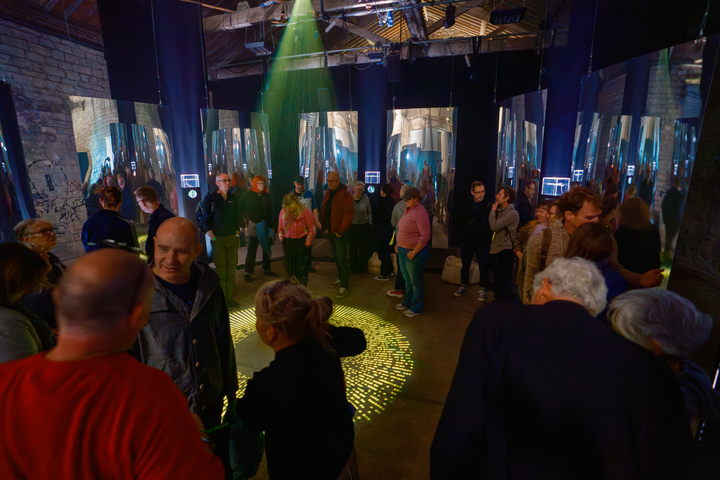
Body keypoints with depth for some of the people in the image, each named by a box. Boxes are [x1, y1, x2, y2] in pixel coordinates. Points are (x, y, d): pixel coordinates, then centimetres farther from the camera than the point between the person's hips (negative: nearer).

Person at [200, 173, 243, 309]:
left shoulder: (233, 198, 10)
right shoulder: (210, 198, -4)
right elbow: (205, 221, -5)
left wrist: (237, 235, 10)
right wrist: (213, 239, -9)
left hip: (232, 238, 4)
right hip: (218, 239, -4)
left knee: (231, 270, 5)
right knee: (221, 271, -3)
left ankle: (230, 297, 14)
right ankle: (221, 299, 7)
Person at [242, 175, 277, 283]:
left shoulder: (267, 196, 8)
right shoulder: (249, 195, -4)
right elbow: (243, 210, -4)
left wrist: (270, 225, 9)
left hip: (265, 226, 5)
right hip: (254, 227, -5)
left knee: (267, 248, 11)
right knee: (252, 249, -1)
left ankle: (266, 269, 26)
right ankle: (248, 273, 7)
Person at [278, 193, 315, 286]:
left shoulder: (304, 211, -11)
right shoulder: (283, 211, 0)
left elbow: (312, 229, -7)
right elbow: (280, 228, 12)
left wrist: (307, 242, -8)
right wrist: (282, 240, 8)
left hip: (301, 242, -4)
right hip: (288, 242, 4)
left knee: (302, 267, 1)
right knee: (289, 267, 11)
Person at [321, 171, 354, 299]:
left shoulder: (344, 194, -15)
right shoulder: (328, 193, 11)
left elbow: (349, 215, -21)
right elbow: (324, 211, 18)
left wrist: (340, 231, -19)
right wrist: (325, 227, 9)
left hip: (340, 233, -8)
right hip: (330, 231, 8)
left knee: (341, 259, -6)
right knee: (336, 257, 18)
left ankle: (344, 286, 1)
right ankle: (340, 279, 33)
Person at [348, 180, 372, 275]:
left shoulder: (366, 198, -3)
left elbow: (369, 212, 7)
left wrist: (370, 222, -2)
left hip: (363, 226, 0)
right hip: (352, 226, 0)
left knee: (363, 248, 6)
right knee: (353, 248, 9)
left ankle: (363, 268, 21)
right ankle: (353, 268, 23)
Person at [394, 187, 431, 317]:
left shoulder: (420, 212, -20)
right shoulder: (408, 210, 8)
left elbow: (425, 235, -23)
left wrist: (414, 252, -23)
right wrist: (399, 244, 14)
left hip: (415, 253, -9)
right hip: (403, 251, 9)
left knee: (416, 281, 6)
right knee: (407, 279, 22)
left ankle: (416, 309, 21)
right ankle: (407, 302, 39)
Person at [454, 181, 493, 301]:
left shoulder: (489, 206, -8)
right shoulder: (467, 205, 2)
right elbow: (461, 221, 7)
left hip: (483, 242, -3)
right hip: (467, 240, 3)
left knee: (483, 267, 6)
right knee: (465, 265, 14)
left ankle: (482, 290, 22)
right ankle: (463, 286, 31)